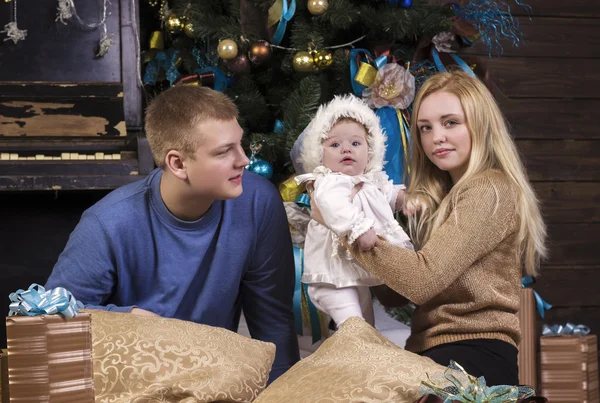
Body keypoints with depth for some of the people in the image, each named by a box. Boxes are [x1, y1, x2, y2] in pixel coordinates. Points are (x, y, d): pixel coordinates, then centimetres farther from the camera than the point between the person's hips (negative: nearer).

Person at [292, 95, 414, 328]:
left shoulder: (372, 181, 12)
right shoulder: (329, 183, -20)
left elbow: (390, 194, 33)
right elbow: (336, 208, -42)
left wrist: (405, 196, 13)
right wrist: (359, 228, -53)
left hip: (362, 272, 10)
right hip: (337, 275, -10)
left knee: (367, 325, 21)